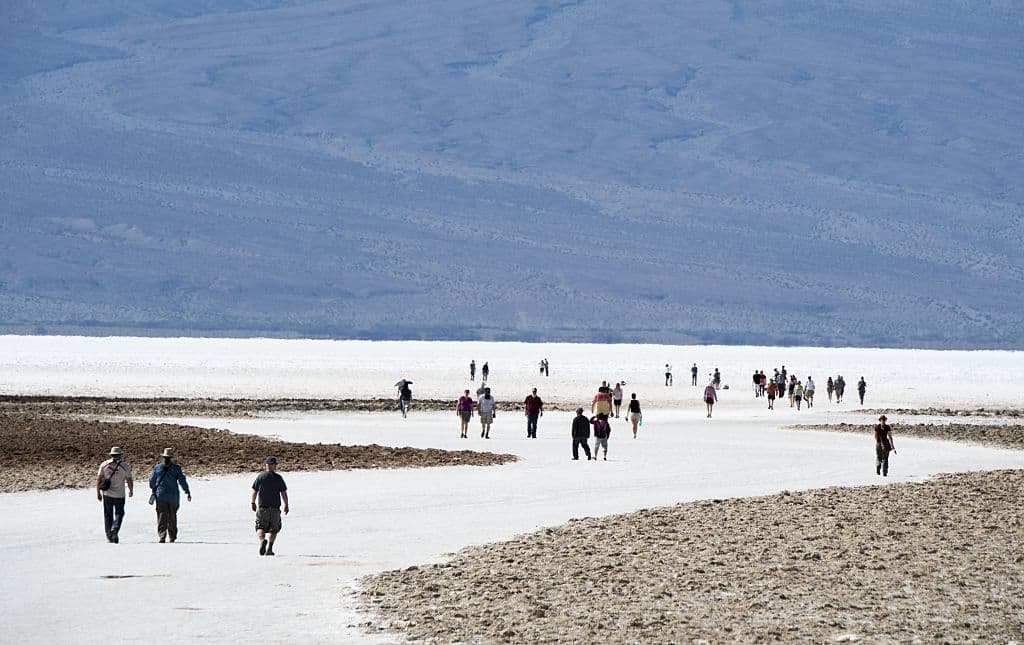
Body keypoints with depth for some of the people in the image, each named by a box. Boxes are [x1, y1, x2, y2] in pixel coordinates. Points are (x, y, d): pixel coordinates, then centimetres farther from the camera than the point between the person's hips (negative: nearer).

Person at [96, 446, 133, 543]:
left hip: (107, 494, 1)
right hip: (119, 494, -1)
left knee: (108, 514, 10)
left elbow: (99, 479, 0)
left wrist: (98, 493, 6)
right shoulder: (125, 466, -3)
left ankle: (109, 536, 7)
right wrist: (131, 491, 17)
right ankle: (115, 529, -13)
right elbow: (129, 480, 0)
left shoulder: (104, 464, 2)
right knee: (119, 513, 11)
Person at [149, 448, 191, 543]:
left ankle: (162, 536, -15)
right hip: (173, 496, 0)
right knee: (172, 517, 13)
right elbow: (182, 480, -6)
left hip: (160, 496, 0)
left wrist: (154, 489, 28)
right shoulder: (176, 468, -6)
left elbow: (152, 481, 8)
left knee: (161, 517, -1)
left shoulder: (157, 467, 0)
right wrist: (187, 492, 3)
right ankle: (172, 537, 18)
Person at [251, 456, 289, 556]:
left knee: (260, 528, 7)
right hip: (275, 508, 0)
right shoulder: (279, 478, -2)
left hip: (262, 507, 0)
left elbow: (254, 492, 2)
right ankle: (269, 548, 0)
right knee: (273, 529, 11)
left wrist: (253, 503, 16)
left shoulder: (260, 476, -2)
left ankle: (262, 540, -22)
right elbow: (284, 493, 0)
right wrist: (286, 505, 12)